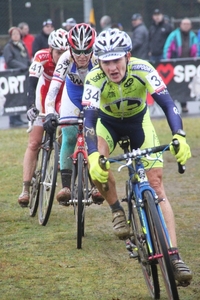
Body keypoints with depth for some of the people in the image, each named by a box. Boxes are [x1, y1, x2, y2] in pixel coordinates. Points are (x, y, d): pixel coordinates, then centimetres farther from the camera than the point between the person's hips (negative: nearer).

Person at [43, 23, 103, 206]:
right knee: (69, 137, -12)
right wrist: (50, 114, -52)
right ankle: (66, 186, -9)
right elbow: (53, 90, -38)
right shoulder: (66, 60, -33)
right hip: (73, 93, 1)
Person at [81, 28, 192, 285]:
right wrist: (93, 156, -54)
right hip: (108, 122, 0)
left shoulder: (142, 70, -31)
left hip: (138, 122, 0)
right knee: (97, 166, -32)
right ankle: (117, 210, -3)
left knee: (156, 182, -13)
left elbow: (167, 103, -35)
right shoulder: (94, 79, -31)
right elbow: (89, 119, -38)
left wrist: (179, 136, -52)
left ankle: (174, 255, -18)